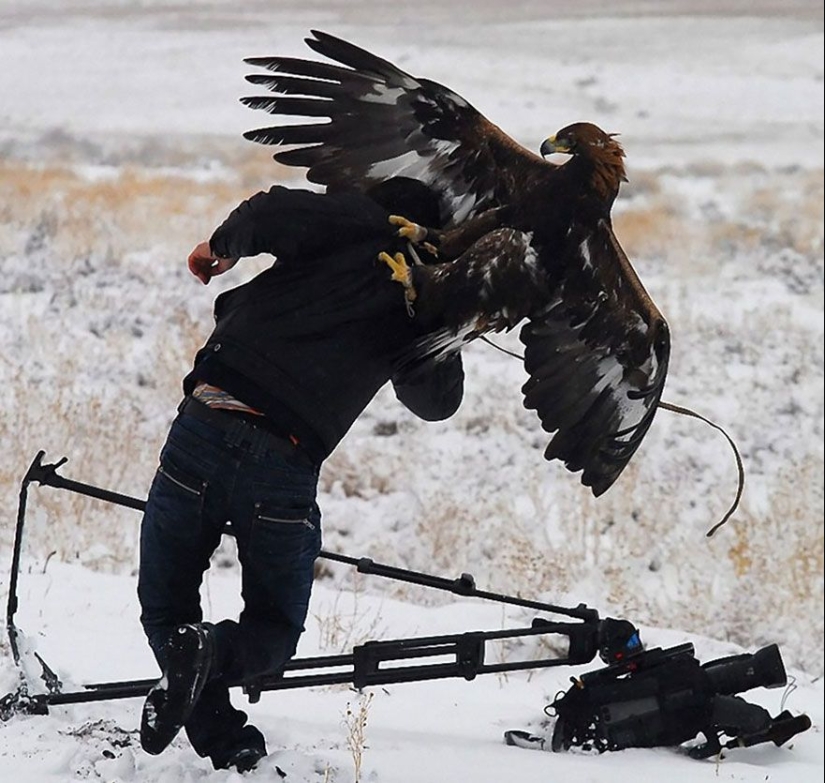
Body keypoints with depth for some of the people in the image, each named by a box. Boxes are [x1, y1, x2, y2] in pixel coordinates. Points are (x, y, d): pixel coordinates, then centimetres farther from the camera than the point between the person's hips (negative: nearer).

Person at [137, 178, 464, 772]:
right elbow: (437, 402, 28)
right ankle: (215, 652, -16)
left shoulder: (356, 222, 9)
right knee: (276, 630, 19)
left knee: (164, 604, 14)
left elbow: (269, 215, -9)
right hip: (287, 466, 1)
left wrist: (221, 249, 10)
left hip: (205, 428, -1)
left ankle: (221, 740, -10)